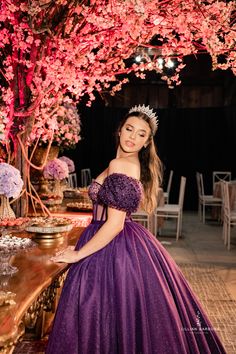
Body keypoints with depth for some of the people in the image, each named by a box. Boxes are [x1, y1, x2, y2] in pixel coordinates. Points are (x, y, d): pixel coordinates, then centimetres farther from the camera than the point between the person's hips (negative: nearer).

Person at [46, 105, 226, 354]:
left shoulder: (119, 165, -19)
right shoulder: (136, 165, 10)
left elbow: (115, 224, -22)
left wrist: (79, 254, -15)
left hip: (113, 248, -10)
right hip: (130, 244, 10)